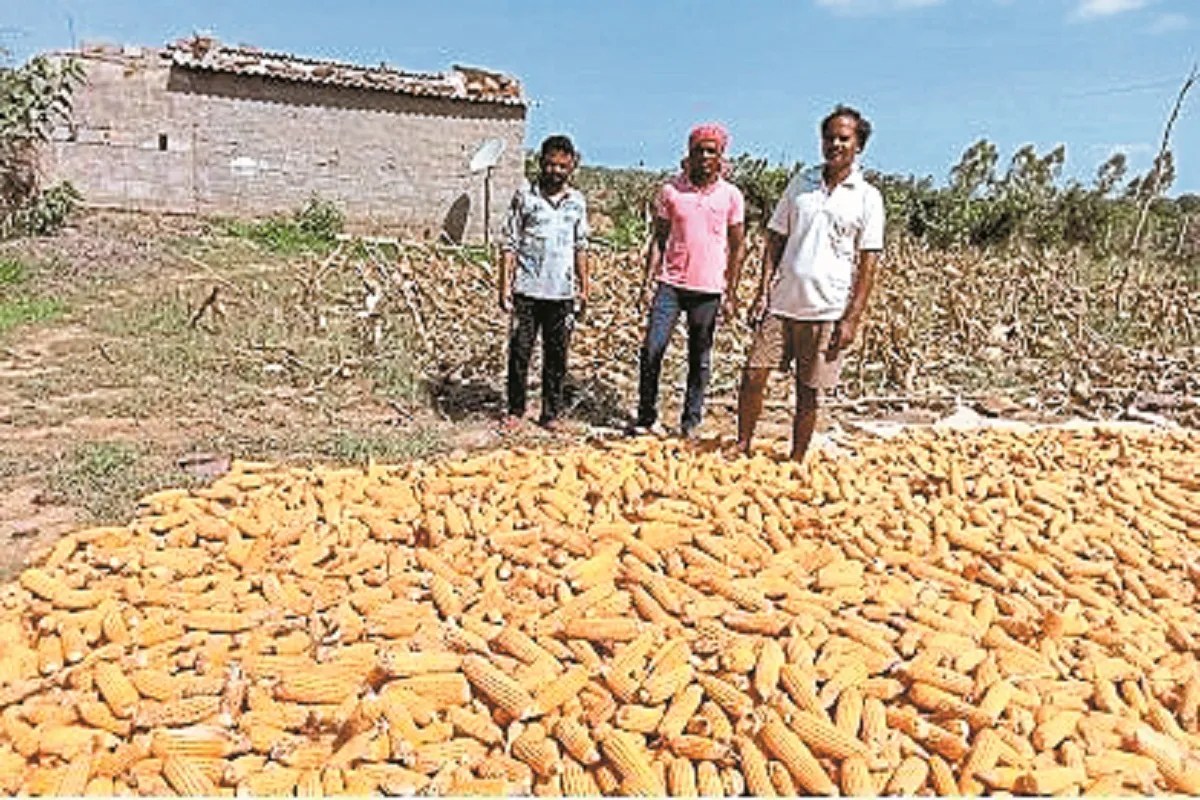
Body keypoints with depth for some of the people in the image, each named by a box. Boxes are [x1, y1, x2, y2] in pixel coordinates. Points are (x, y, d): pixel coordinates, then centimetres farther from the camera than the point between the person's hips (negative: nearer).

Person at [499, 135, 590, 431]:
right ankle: (515, 410, 16)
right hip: (527, 290, -2)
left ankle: (551, 413, 17)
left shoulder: (577, 202, 9)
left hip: (562, 293, 2)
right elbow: (510, 244, 0)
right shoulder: (524, 196, 1)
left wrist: (584, 287, 12)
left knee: (557, 356, 6)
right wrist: (505, 285, -5)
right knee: (519, 352, 3)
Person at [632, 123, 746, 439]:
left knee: (700, 360, 6)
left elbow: (737, 246, 6)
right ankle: (646, 417, 10)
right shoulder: (671, 190, 2)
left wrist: (731, 292, 2)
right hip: (671, 283, 0)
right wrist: (649, 277, -2)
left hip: (708, 289, 0)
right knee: (651, 350, -5)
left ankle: (690, 423, 18)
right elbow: (659, 238, 7)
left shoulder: (731, 196, 2)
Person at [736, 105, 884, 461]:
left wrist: (852, 319, -8)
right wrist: (763, 292, 2)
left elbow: (868, 264, -2)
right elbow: (776, 241, 10)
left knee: (808, 392, 6)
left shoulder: (868, 198, 0)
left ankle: (796, 462, 20)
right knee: (753, 376, -1)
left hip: (827, 311, -2)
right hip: (782, 303, 2)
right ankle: (742, 449, 17)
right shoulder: (800, 183, 8)